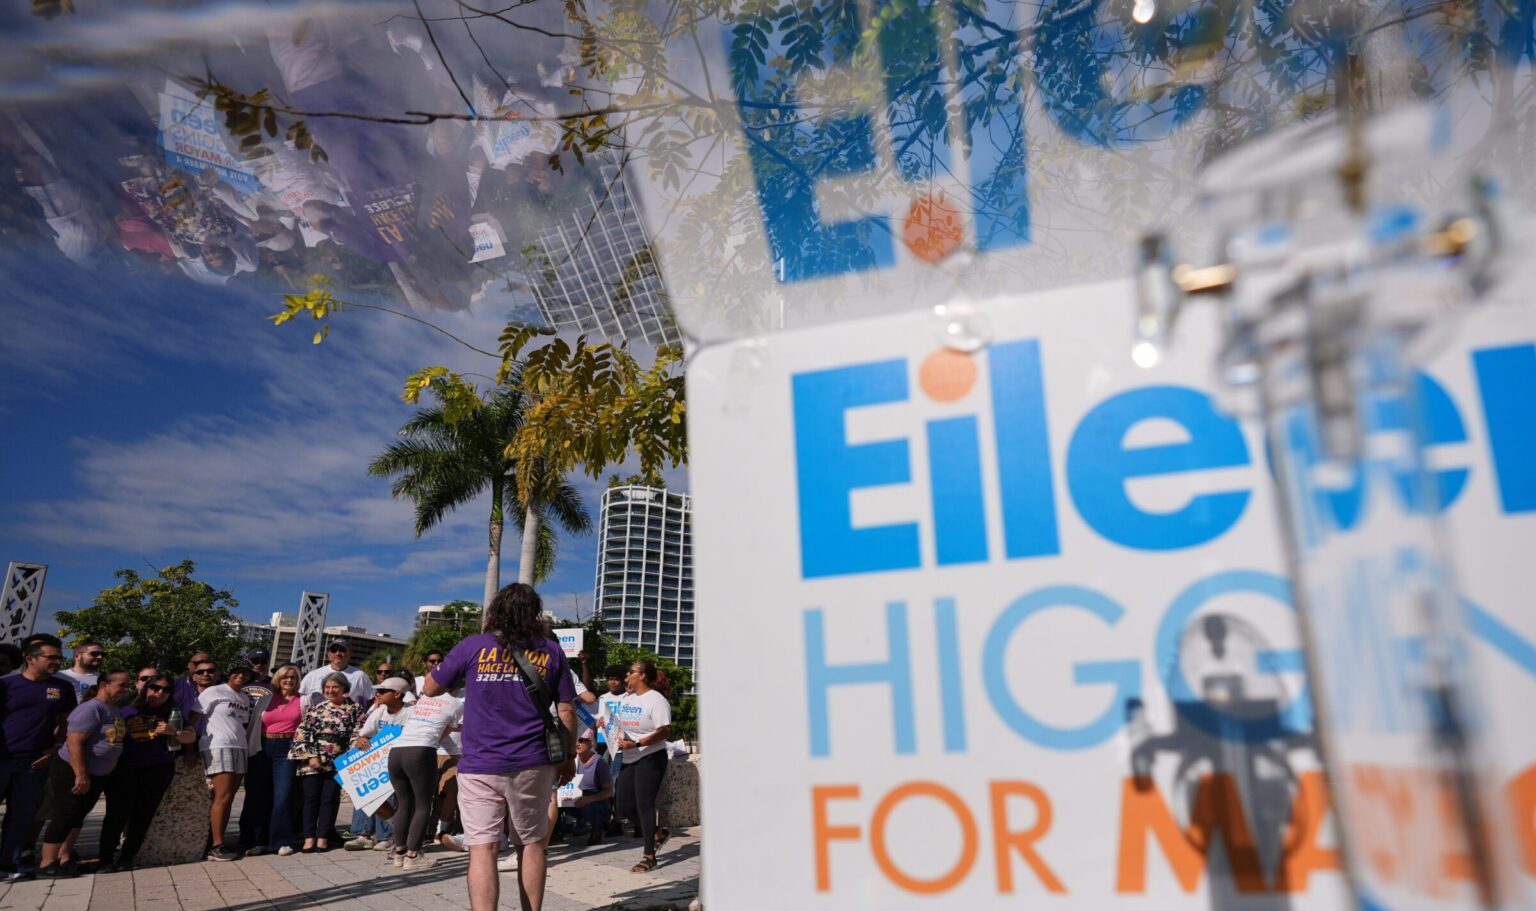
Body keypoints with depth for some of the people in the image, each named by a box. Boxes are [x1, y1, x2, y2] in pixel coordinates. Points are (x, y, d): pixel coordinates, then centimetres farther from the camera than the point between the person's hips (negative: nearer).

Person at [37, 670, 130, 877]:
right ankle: (46, 864, 4)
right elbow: (74, 742, -24)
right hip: (72, 773, -9)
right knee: (63, 818, -4)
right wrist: (81, 775, -26)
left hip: (98, 775, 9)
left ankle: (64, 858, 24)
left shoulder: (115, 710, 9)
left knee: (77, 817, 15)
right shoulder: (91, 708, -20)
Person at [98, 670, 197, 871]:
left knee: (143, 814, 3)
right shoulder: (127, 710, 6)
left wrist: (173, 732, -9)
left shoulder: (172, 714, 10)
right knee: (117, 813, -9)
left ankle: (127, 857, 14)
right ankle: (105, 859, 2)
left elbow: (191, 736, 7)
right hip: (124, 769, -1)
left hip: (157, 770, 1)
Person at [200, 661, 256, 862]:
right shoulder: (213, 692, -1)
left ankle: (220, 841, 12)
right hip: (218, 747, -6)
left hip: (240, 749, 7)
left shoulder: (246, 699, 18)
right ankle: (216, 847, -8)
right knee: (223, 797, -11)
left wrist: (247, 746, 10)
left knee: (229, 798, 6)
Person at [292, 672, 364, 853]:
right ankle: (309, 838, 4)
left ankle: (323, 838, 6)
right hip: (313, 762, 1)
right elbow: (303, 734, 3)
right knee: (311, 798, 1)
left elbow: (358, 736, -2)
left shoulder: (355, 709, 3)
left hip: (337, 763, -1)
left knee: (329, 799, 0)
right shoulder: (315, 709, 8)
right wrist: (311, 756, -7)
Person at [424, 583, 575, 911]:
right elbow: (566, 711, 4)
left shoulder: (473, 646, 1)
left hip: (480, 766, -1)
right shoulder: (551, 651, 3)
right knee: (531, 845, 14)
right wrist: (568, 757, 14)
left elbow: (430, 689, 11)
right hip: (532, 764, 2)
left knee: (482, 849, -2)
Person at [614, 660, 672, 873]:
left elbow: (664, 731, -19)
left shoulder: (656, 700, -12)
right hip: (629, 759, 8)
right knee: (625, 807, 8)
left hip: (650, 758, -8)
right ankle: (657, 834, 29)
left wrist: (636, 744, -26)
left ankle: (649, 857, 1)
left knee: (644, 805, -9)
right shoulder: (627, 698, 13)